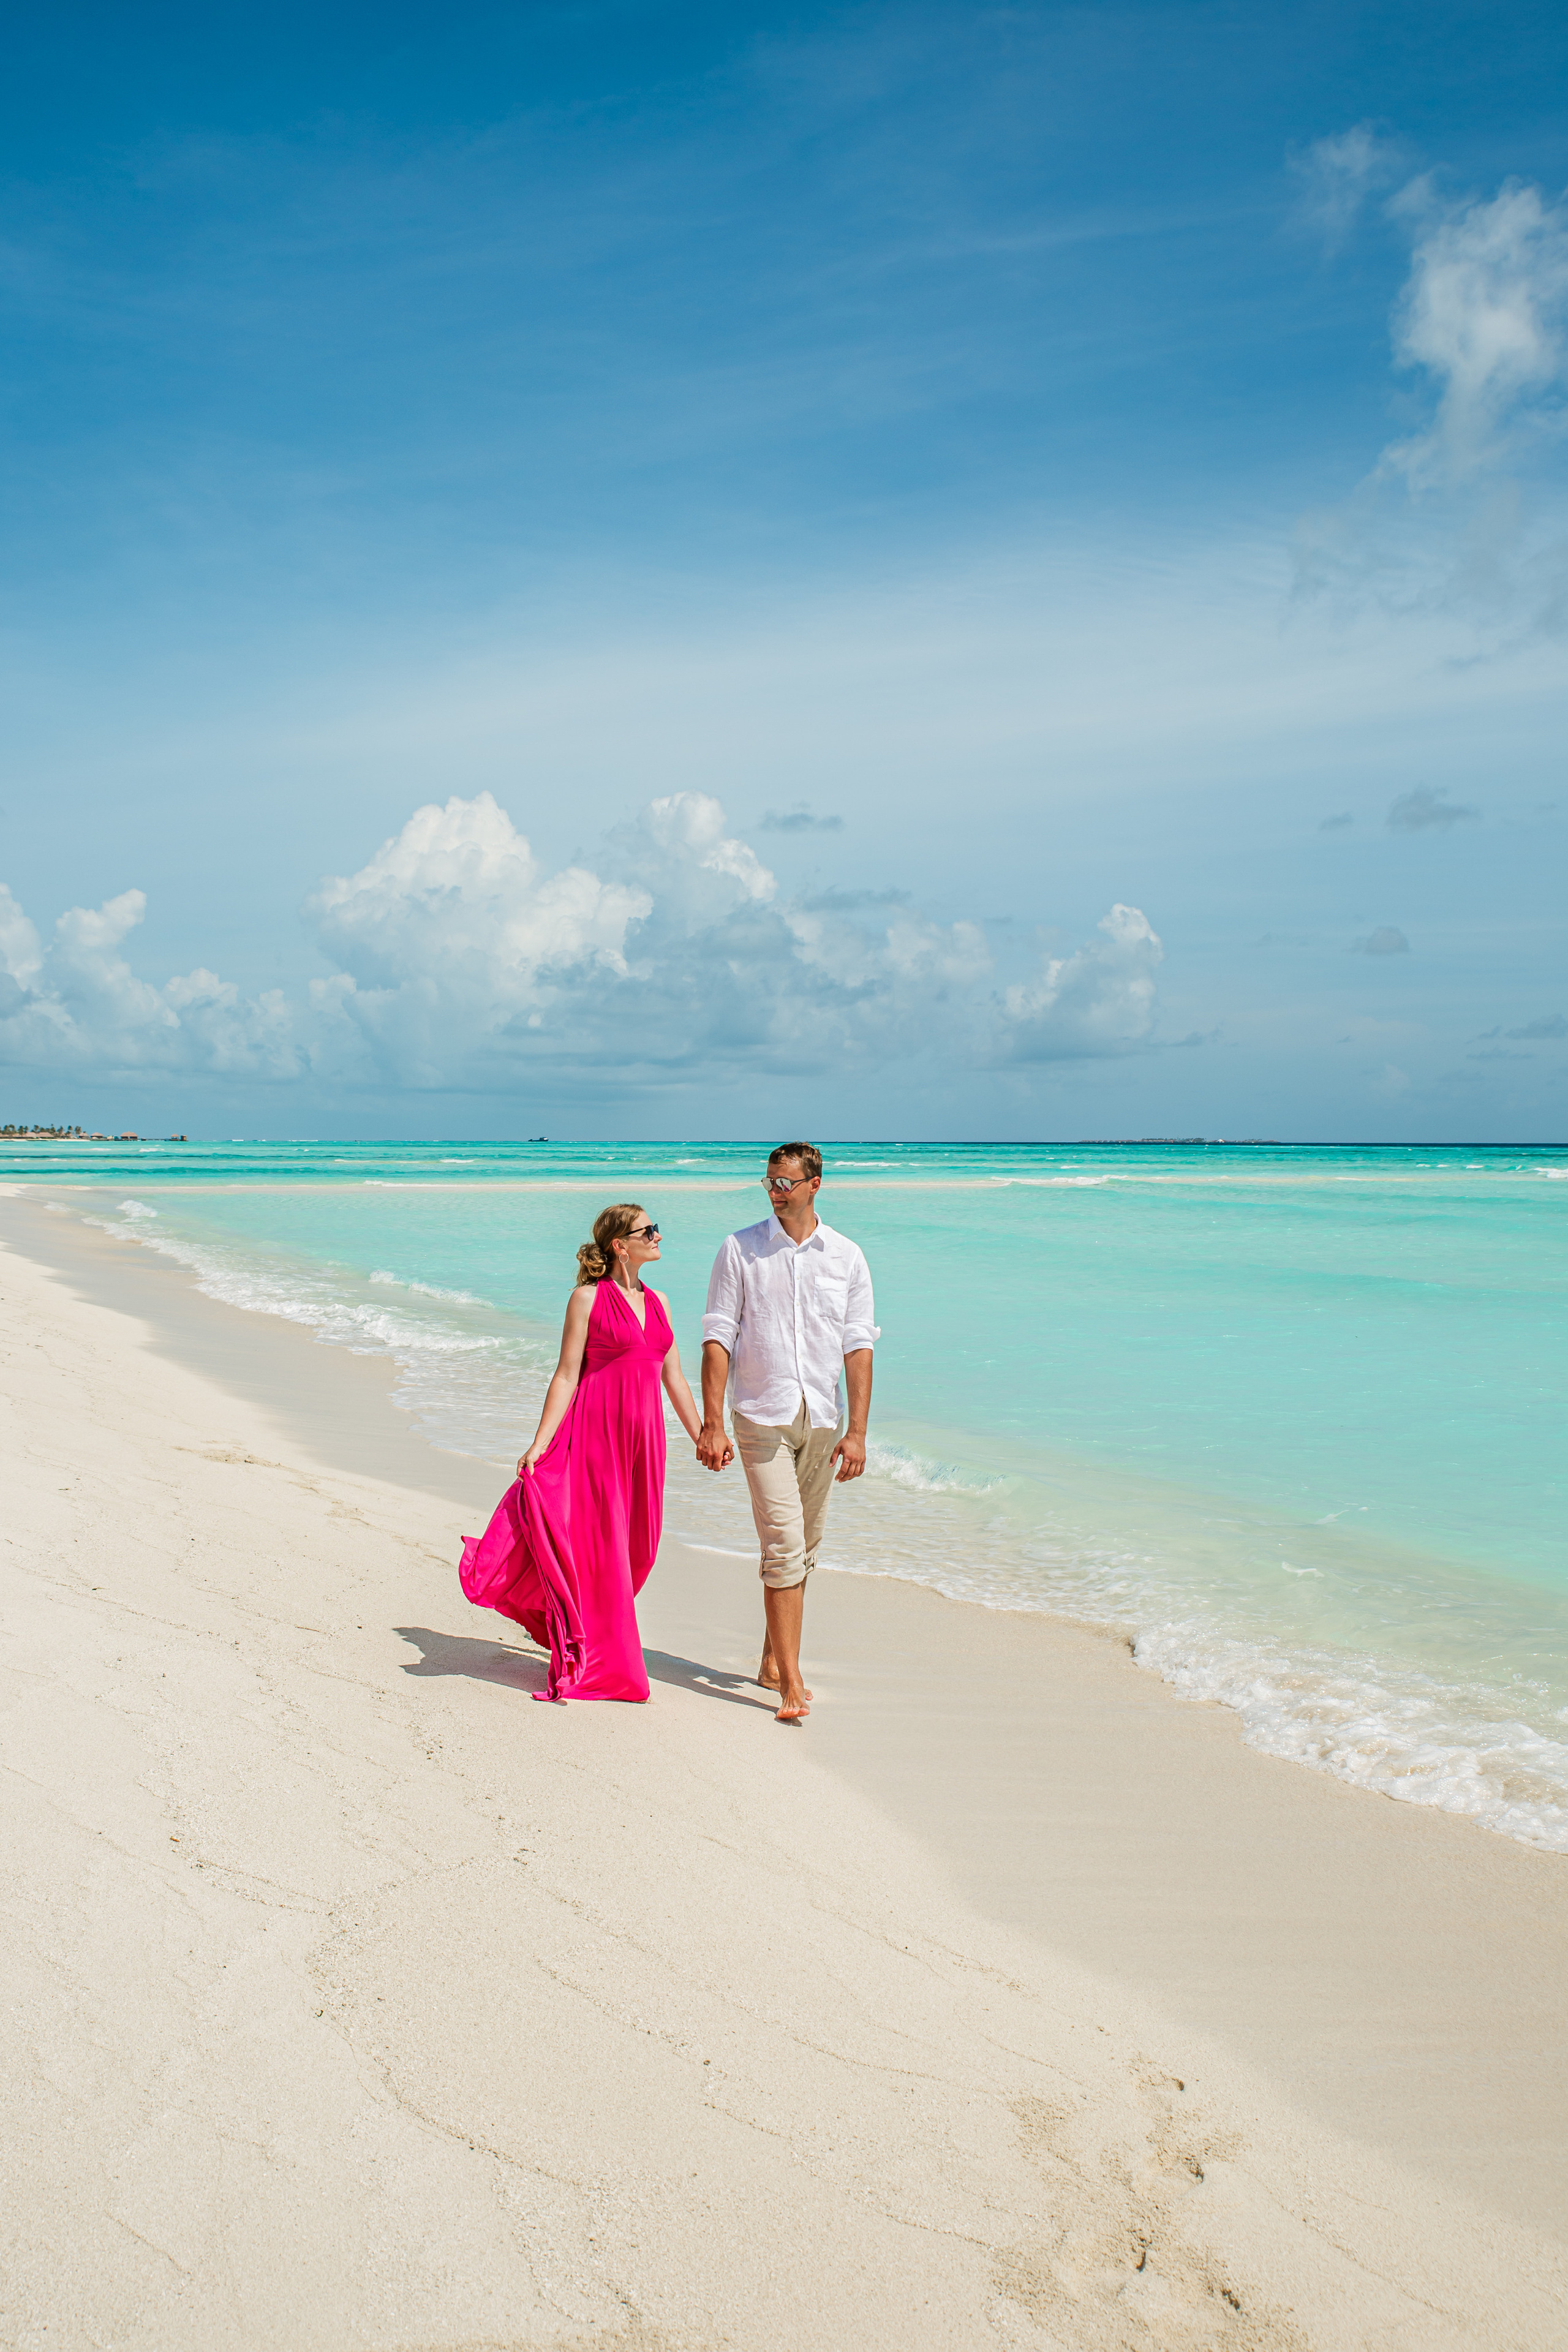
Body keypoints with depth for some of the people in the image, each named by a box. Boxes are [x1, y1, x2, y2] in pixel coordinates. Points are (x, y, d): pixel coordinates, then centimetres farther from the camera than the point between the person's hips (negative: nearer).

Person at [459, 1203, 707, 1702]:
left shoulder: (656, 1303, 14)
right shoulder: (588, 1298, -3)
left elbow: (674, 1378, 18)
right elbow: (567, 1377, -6)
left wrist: (701, 1439, 19)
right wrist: (539, 1445, -12)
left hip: (643, 1437, 6)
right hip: (597, 1430, -6)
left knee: (634, 1549, 9)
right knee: (595, 1544, -5)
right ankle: (591, 1666, 5)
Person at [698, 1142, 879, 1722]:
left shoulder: (846, 1257, 4)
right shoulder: (740, 1250, -1)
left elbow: (858, 1346, 3)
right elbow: (718, 1338, -2)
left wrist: (857, 1431, -4)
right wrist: (711, 1425, -9)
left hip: (822, 1418, 3)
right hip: (762, 1417, -3)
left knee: (803, 1548, 11)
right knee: (783, 1544, -12)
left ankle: (771, 1660, 26)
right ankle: (791, 1682, -12)